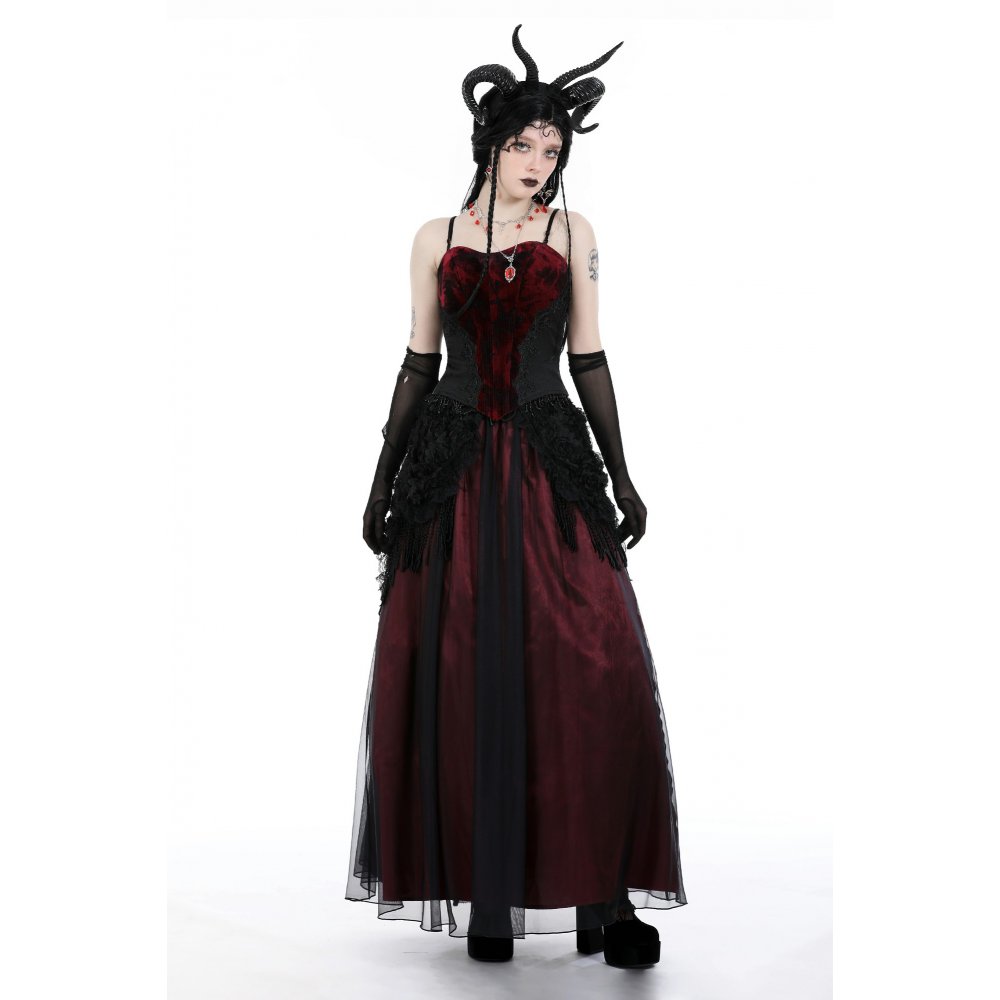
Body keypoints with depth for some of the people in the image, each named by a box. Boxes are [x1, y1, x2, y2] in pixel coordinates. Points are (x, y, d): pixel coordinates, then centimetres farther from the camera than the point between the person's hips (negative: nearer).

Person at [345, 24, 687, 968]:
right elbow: (417, 364, 11)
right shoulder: (436, 238, 10)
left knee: (591, 672, -9)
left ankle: (600, 895, -1)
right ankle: (486, 895, 10)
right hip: (453, 471, 1)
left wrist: (619, 474, 6)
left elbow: (588, 360, 10)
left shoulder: (571, 233, 10)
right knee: (459, 677, 0)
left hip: (551, 469, 0)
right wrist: (383, 480, 8)